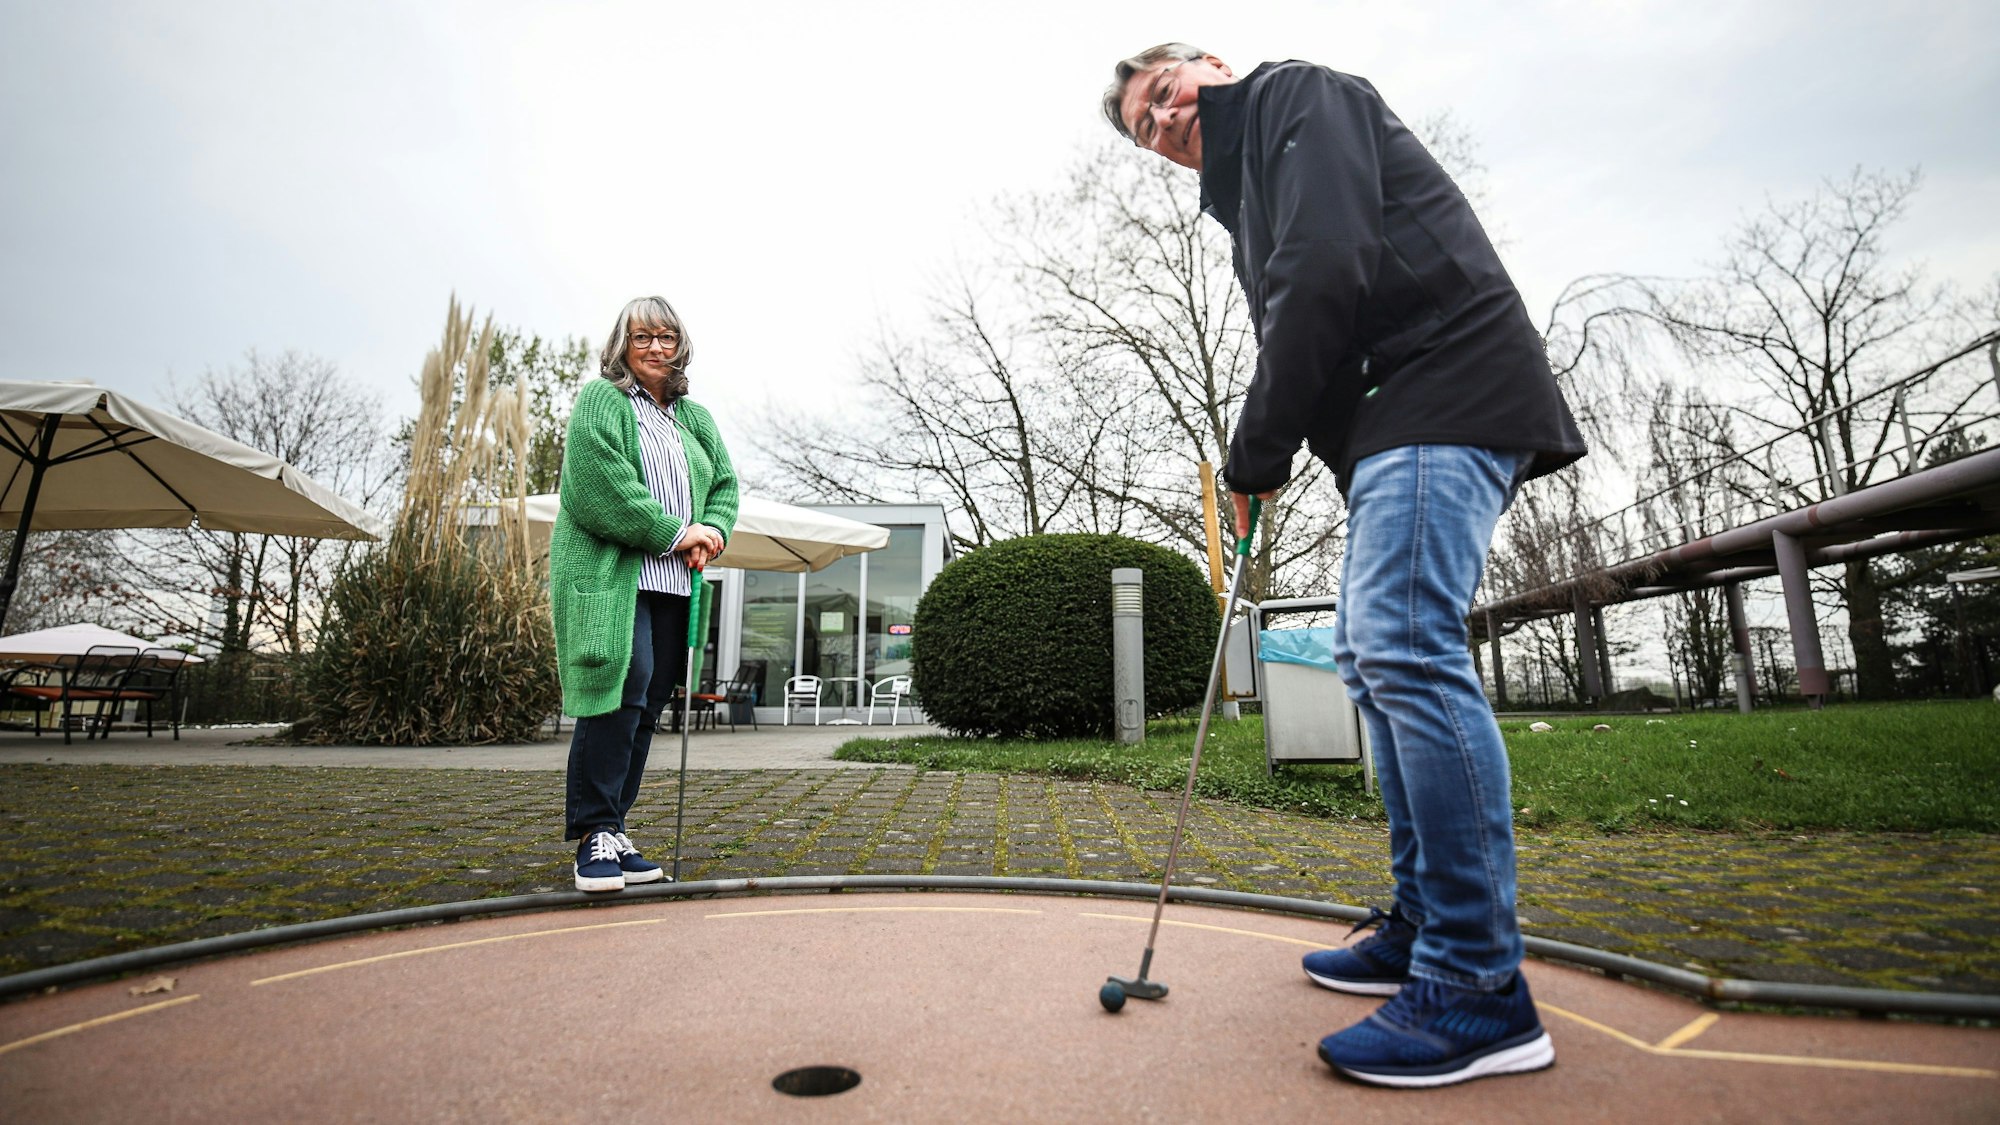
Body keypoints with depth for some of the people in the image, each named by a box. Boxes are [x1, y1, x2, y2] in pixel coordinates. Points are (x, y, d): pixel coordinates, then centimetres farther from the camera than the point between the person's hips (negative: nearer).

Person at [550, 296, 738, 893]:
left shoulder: (696, 417, 22)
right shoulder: (600, 400, 3)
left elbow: (725, 483, 17)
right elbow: (602, 483, -11)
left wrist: (712, 532, -4)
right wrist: (674, 533, -12)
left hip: (673, 582, 6)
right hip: (609, 574, -6)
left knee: (647, 706, 5)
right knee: (621, 691, -16)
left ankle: (612, 829, 14)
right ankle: (595, 834, -7)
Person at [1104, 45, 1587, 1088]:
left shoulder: (1296, 94, 3)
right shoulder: (1248, 183, 30)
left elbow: (1326, 272, -15)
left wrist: (1255, 454, -11)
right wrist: (1264, 458, 4)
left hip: (1442, 391, -10)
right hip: (1397, 419, 10)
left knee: (1405, 647, -19)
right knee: (1371, 652, 8)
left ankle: (1480, 989, -12)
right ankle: (1421, 931, 16)